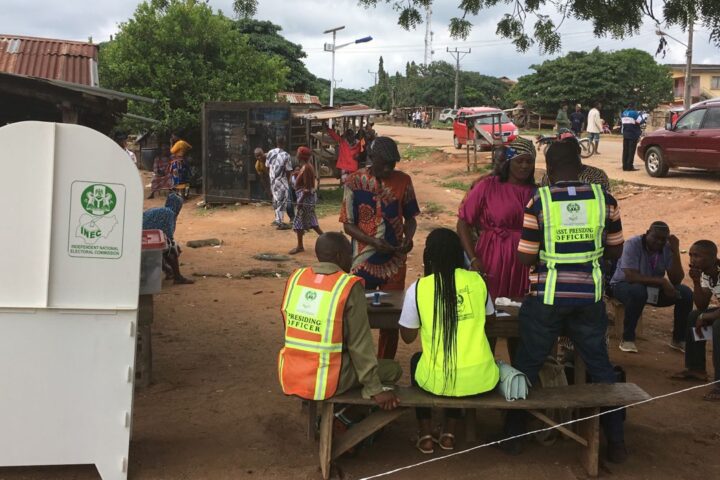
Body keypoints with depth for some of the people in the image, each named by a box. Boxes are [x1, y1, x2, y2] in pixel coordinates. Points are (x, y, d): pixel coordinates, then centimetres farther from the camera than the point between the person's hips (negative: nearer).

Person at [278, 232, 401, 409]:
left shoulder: (296, 277, 1)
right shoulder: (350, 287, -15)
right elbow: (360, 344, -13)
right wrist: (375, 390, -5)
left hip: (289, 378, 6)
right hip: (326, 382, -6)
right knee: (393, 368, 13)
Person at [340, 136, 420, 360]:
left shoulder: (403, 180, -1)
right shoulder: (354, 181, -7)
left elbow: (410, 218, 8)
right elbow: (348, 224, -5)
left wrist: (408, 238, -13)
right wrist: (373, 241, -20)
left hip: (395, 260, 2)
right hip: (363, 260, -2)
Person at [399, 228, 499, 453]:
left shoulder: (418, 288, -7)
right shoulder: (477, 280, 1)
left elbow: (408, 337, 5)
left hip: (438, 381, -2)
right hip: (481, 379, 2)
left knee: (417, 360, 33)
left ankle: (426, 435, 30)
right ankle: (449, 432, 33)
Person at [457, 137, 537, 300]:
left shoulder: (536, 192, 6)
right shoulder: (487, 186, -2)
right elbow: (463, 222, -2)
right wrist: (473, 259, -9)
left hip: (524, 265, 3)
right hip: (492, 261, -3)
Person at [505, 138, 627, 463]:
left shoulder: (539, 201, -10)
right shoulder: (604, 198, -2)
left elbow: (526, 258, -7)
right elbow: (615, 251, 7)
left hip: (547, 296, -2)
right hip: (589, 296, 2)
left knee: (527, 365, 14)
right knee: (600, 365, 17)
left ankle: (513, 435, 22)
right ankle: (616, 440, 22)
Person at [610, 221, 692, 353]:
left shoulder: (667, 248, -11)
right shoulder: (633, 244, -23)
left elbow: (676, 280, -17)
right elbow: (630, 276, -33)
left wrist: (676, 252, -26)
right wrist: (661, 281, -36)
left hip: (654, 288, 5)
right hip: (624, 284, -5)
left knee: (686, 293, -15)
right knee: (638, 292, -39)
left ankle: (679, 339, 2)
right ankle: (627, 338, -22)